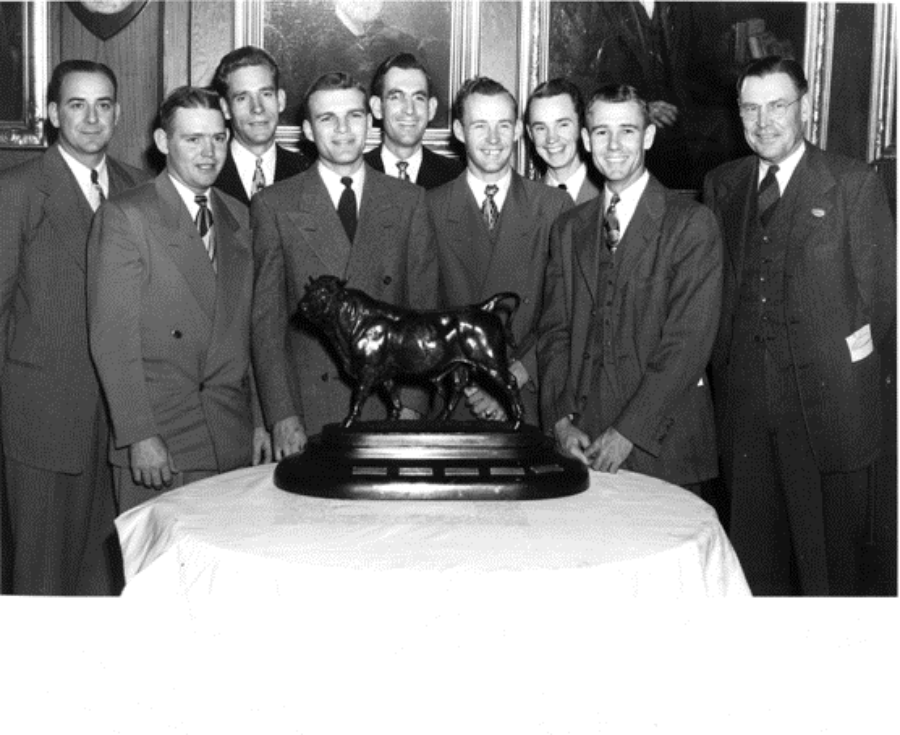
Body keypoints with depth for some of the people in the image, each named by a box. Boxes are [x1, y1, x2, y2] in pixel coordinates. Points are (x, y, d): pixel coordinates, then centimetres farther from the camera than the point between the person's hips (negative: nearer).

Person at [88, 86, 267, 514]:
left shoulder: (239, 218, 14)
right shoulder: (125, 218, -5)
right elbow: (112, 338, -10)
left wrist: (260, 421, 10)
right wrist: (139, 436, -15)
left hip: (235, 443, 5)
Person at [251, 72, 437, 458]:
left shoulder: (409, 201, 8)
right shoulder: (274, 205, 4)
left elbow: (424, 312, 6)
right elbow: (266, 319, 1)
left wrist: (411, 404, -4)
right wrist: (282, 416, -7)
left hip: (390, 411, 1)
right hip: (308, 413, -1)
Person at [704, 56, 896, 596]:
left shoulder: (854, 184, -1)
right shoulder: (721, 186, 12)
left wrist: (843, 356, -6)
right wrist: (724, 361, 3)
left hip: (827, 405, -3)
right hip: (744, 402, 4)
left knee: (830, 565, 4)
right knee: (754, 561, 11)